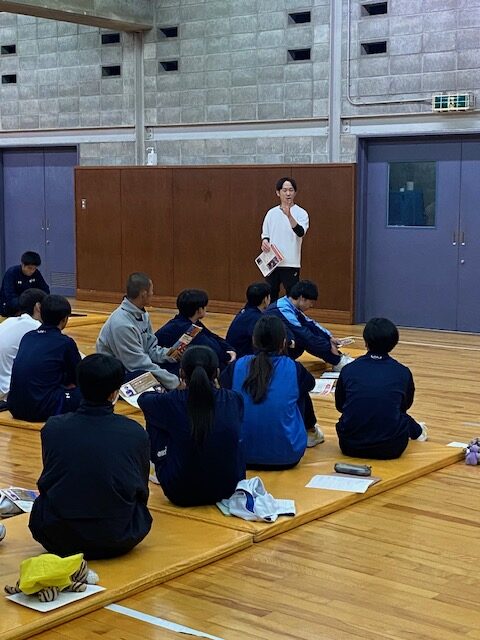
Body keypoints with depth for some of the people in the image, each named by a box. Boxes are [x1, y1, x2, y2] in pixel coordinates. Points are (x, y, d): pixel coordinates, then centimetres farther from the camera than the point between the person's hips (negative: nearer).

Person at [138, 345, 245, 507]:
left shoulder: (172, 402, -15)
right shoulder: (233, 400, -10)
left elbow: (143, 399, 9)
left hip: (181, 495, -2)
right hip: (227, 490, 3)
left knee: (155, 421, 13)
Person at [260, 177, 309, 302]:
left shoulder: (301, 213, -4)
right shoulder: (272, 213, 8)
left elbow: (301, 232, -22)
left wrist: (289, 215, -37)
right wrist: (264, 241, -6)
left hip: (291, 264, -4)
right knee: (271, 297, 10)